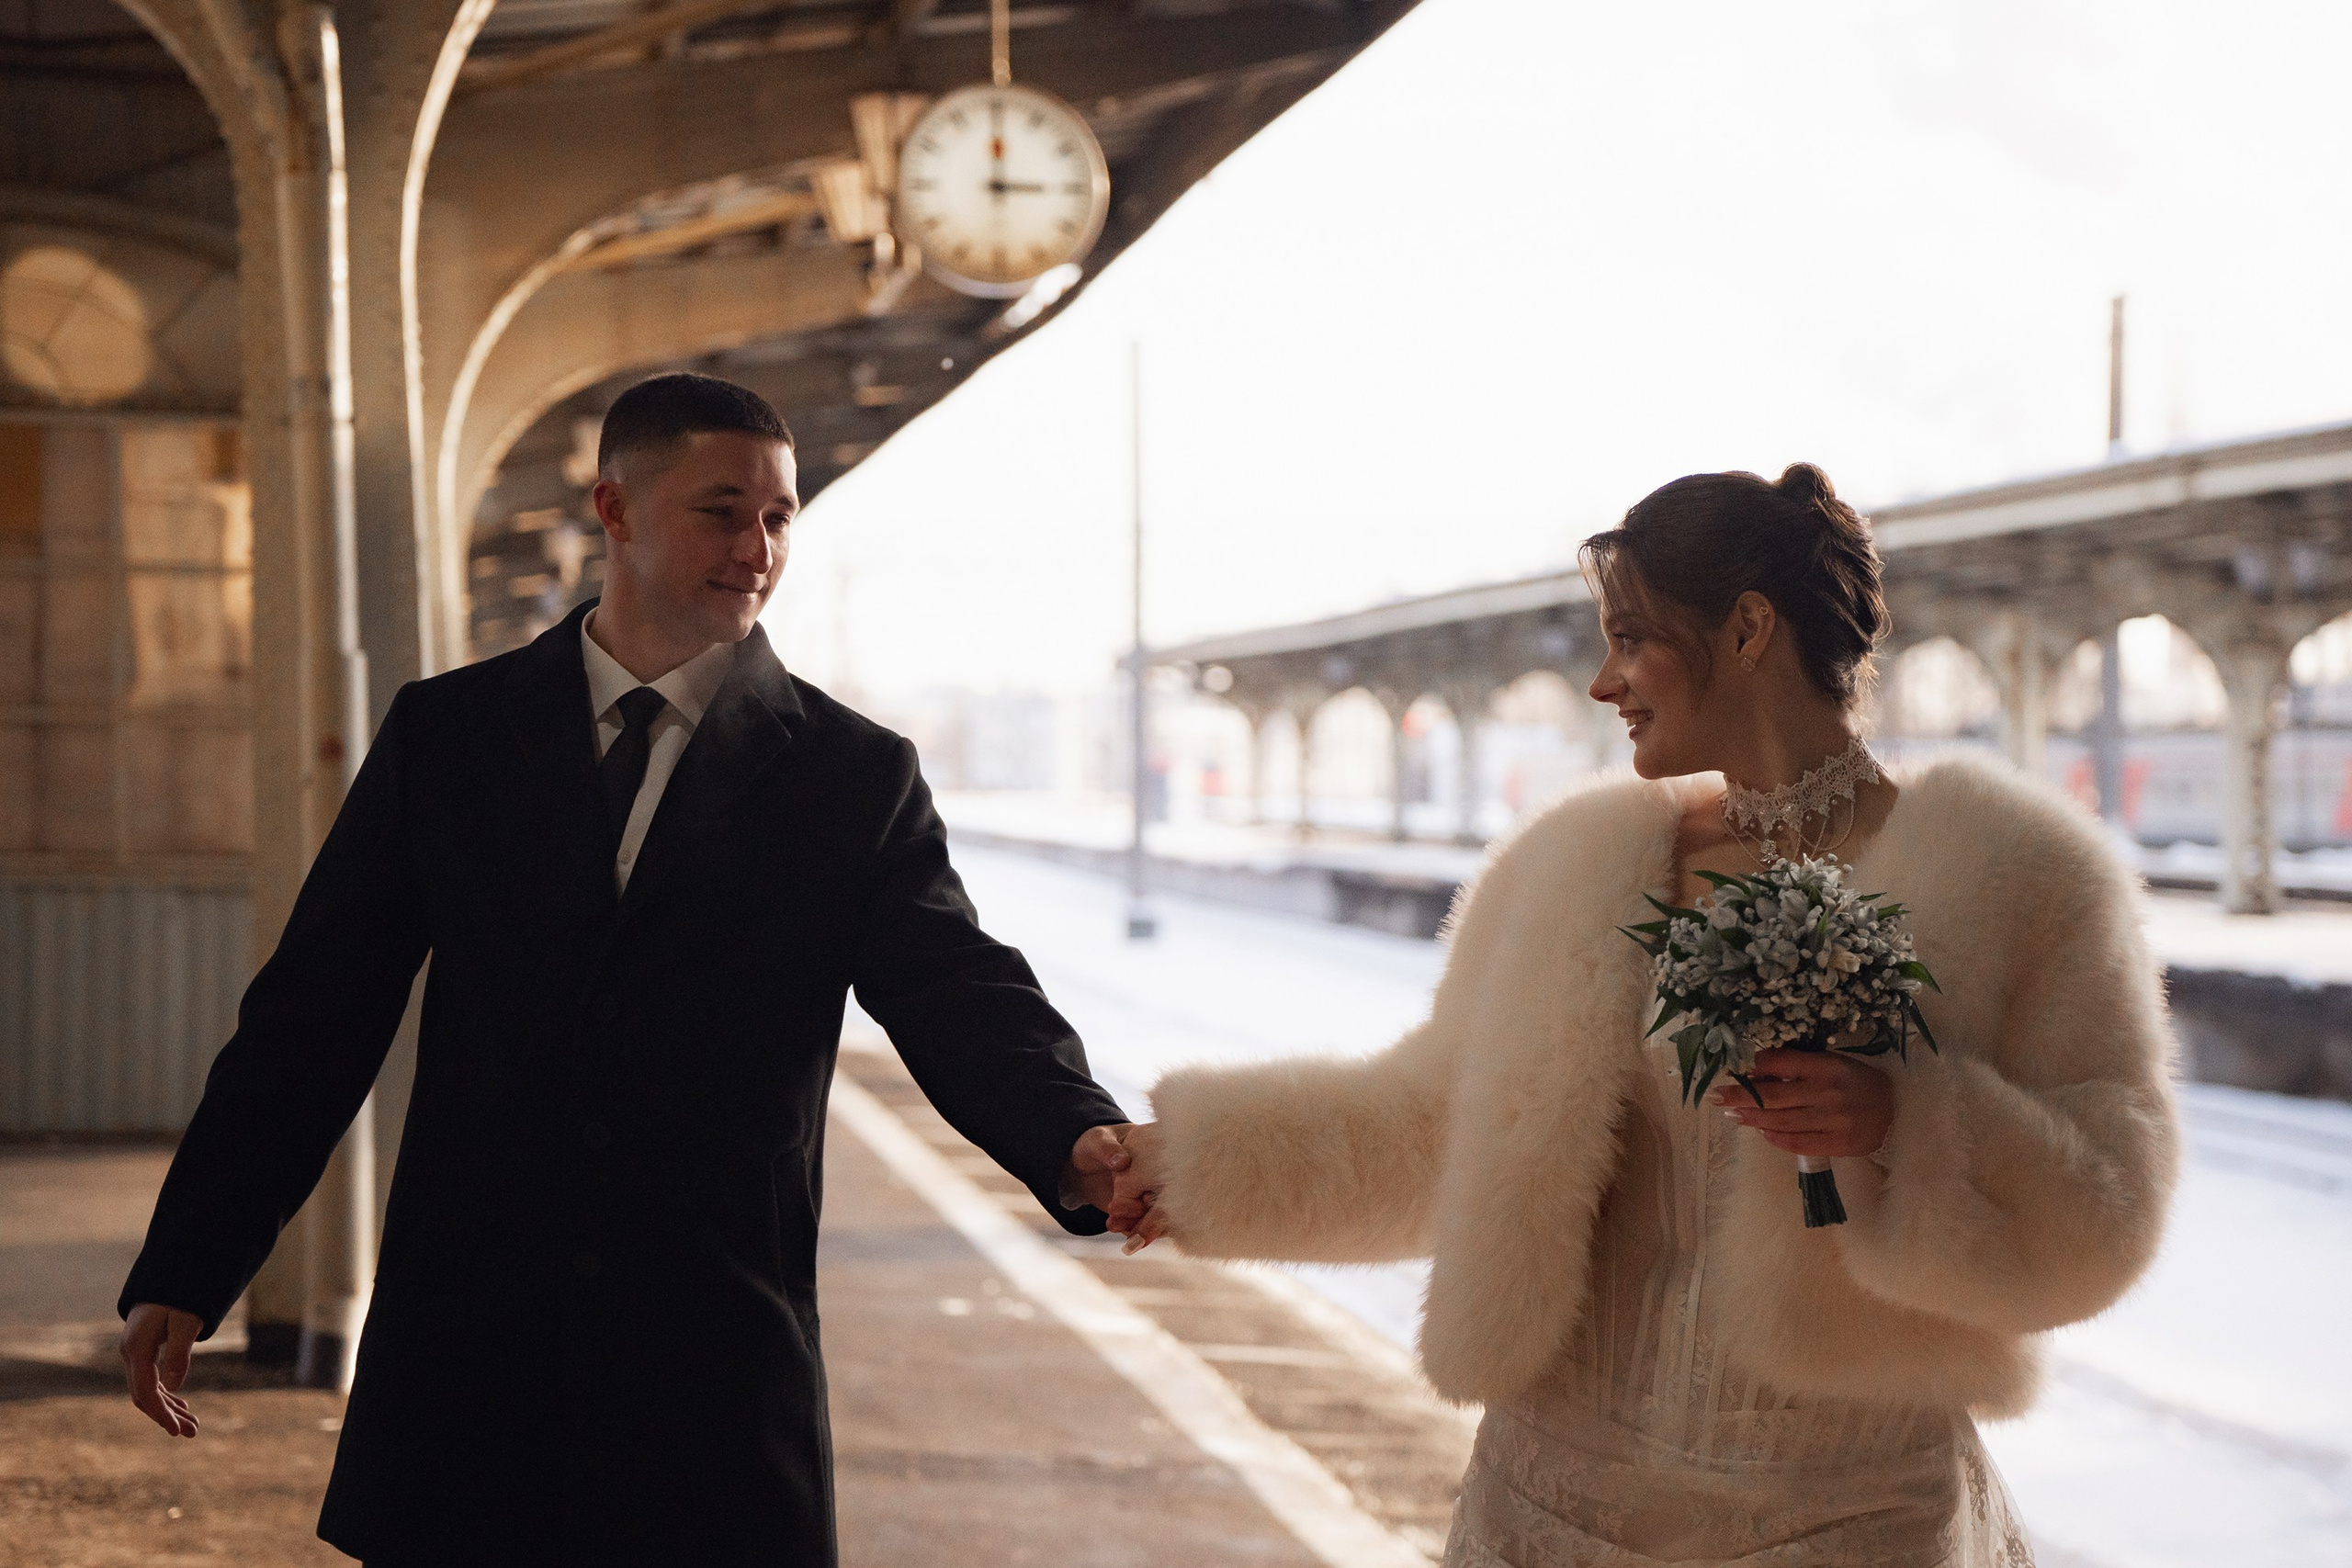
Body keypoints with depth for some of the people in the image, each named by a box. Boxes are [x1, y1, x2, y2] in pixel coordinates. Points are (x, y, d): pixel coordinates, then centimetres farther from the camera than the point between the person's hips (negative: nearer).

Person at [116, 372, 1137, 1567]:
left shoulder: (854, 777, 4)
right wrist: (184, 1272, 1)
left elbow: (960, 999, -8)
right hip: (463, 1364, 1)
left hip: (716, 1377, -1)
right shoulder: (446, 734, 7)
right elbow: (313, 1015, 7)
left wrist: (1078, 1141, -30)